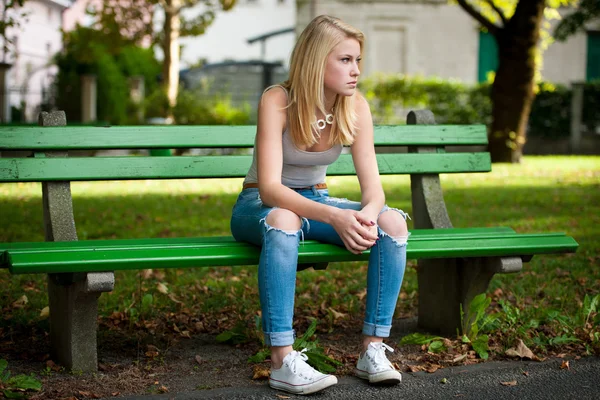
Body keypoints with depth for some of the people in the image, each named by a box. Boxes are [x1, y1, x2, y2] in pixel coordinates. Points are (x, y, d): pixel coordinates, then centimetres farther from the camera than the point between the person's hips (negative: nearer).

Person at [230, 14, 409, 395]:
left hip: (317, 200, 5)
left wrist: (368, 214, -38)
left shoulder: (356, 106, -10)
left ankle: (374, 348, -20)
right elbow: (269, 188, -32)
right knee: (284, 221, -41)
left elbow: (373, 187, -13)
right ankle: (283, 361, -40)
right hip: (261, 206, -4)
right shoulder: (277, 101, -23)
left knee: (393, 222, -23)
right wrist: (334, 216, -46)